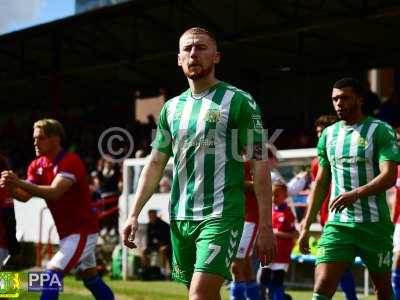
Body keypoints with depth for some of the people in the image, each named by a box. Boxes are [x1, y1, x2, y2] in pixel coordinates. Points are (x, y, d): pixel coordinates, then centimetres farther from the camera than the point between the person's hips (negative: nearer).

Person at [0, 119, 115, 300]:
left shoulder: (70, 161, -19)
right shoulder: (37, 165, 4)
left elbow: (54, 192, -33)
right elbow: (24, 196, -6)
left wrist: (19, 183, -41)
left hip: (82, 231, -8)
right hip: (66, 233, 8)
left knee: (52, 273, -17)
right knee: (91, 280, 16)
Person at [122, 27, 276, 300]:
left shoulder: (239, 101, -4)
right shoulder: (172, 107, 13)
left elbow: (260, 166, -7)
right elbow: (156, 164, 17)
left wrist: (266, 226, -13)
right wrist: (134, 214, 7)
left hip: (221, 216, -6)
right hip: (180, 218, 6)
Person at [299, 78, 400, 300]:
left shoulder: (380, 131, -4)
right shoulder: (329, 134, 12)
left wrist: (356, 194, -32)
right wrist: (306, 226, 13)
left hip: (374, 223, -3)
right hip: (337, 223, 3)